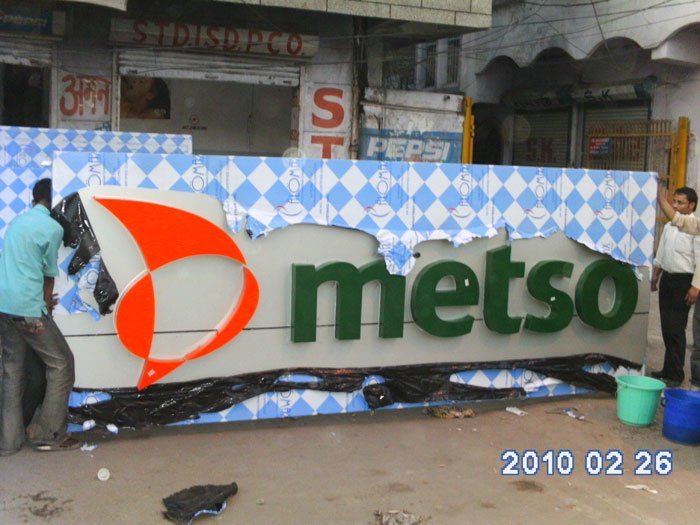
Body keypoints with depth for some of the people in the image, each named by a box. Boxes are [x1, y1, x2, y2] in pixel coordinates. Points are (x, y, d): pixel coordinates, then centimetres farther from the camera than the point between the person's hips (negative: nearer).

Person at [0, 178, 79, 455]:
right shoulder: (52, 228, -7)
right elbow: (49, 273, -1)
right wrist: (46, 306, 13)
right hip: (27, 308, -8)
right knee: (61, 363, 4)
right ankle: (47, 433, 6)